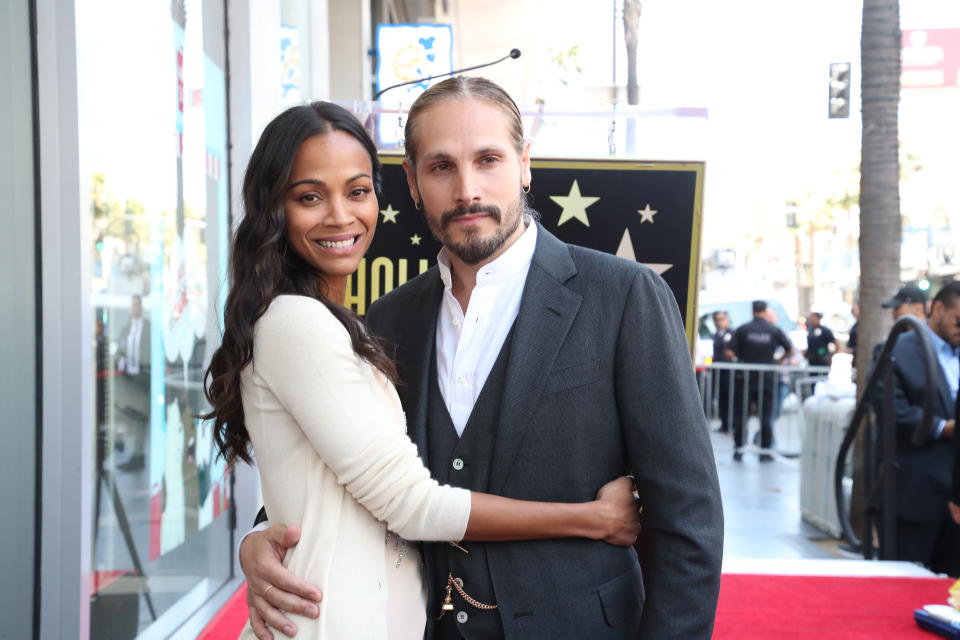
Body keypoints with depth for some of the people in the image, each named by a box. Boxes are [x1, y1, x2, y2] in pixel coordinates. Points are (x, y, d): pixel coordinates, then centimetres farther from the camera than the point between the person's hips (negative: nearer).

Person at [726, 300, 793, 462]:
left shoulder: (742, 329, -4)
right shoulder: (774, 330, 0)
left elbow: (730, 352, -9)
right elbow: (790, 349, 4)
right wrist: (778, 361, 20)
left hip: (745, 377, -1)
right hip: (767, 377, 1)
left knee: (740, 413, 7)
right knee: (766, 414, 7)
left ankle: (738, 449, 8)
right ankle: (765, 450, 7)